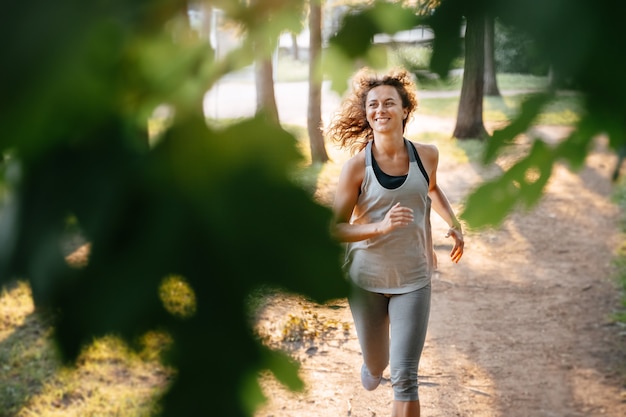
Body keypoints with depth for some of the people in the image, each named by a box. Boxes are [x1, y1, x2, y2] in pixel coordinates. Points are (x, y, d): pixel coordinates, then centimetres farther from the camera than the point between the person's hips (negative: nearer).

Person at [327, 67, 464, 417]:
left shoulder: (426, 155, -3)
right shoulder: (357, 166, -13)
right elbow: (335, 228, -12)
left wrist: (454, 225, 12)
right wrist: (381, 227, -26)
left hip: (413, 279, 1)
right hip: (366, 279, -1)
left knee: (405, 378, -7)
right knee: (376, 366, 18)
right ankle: (374, 363, 57)